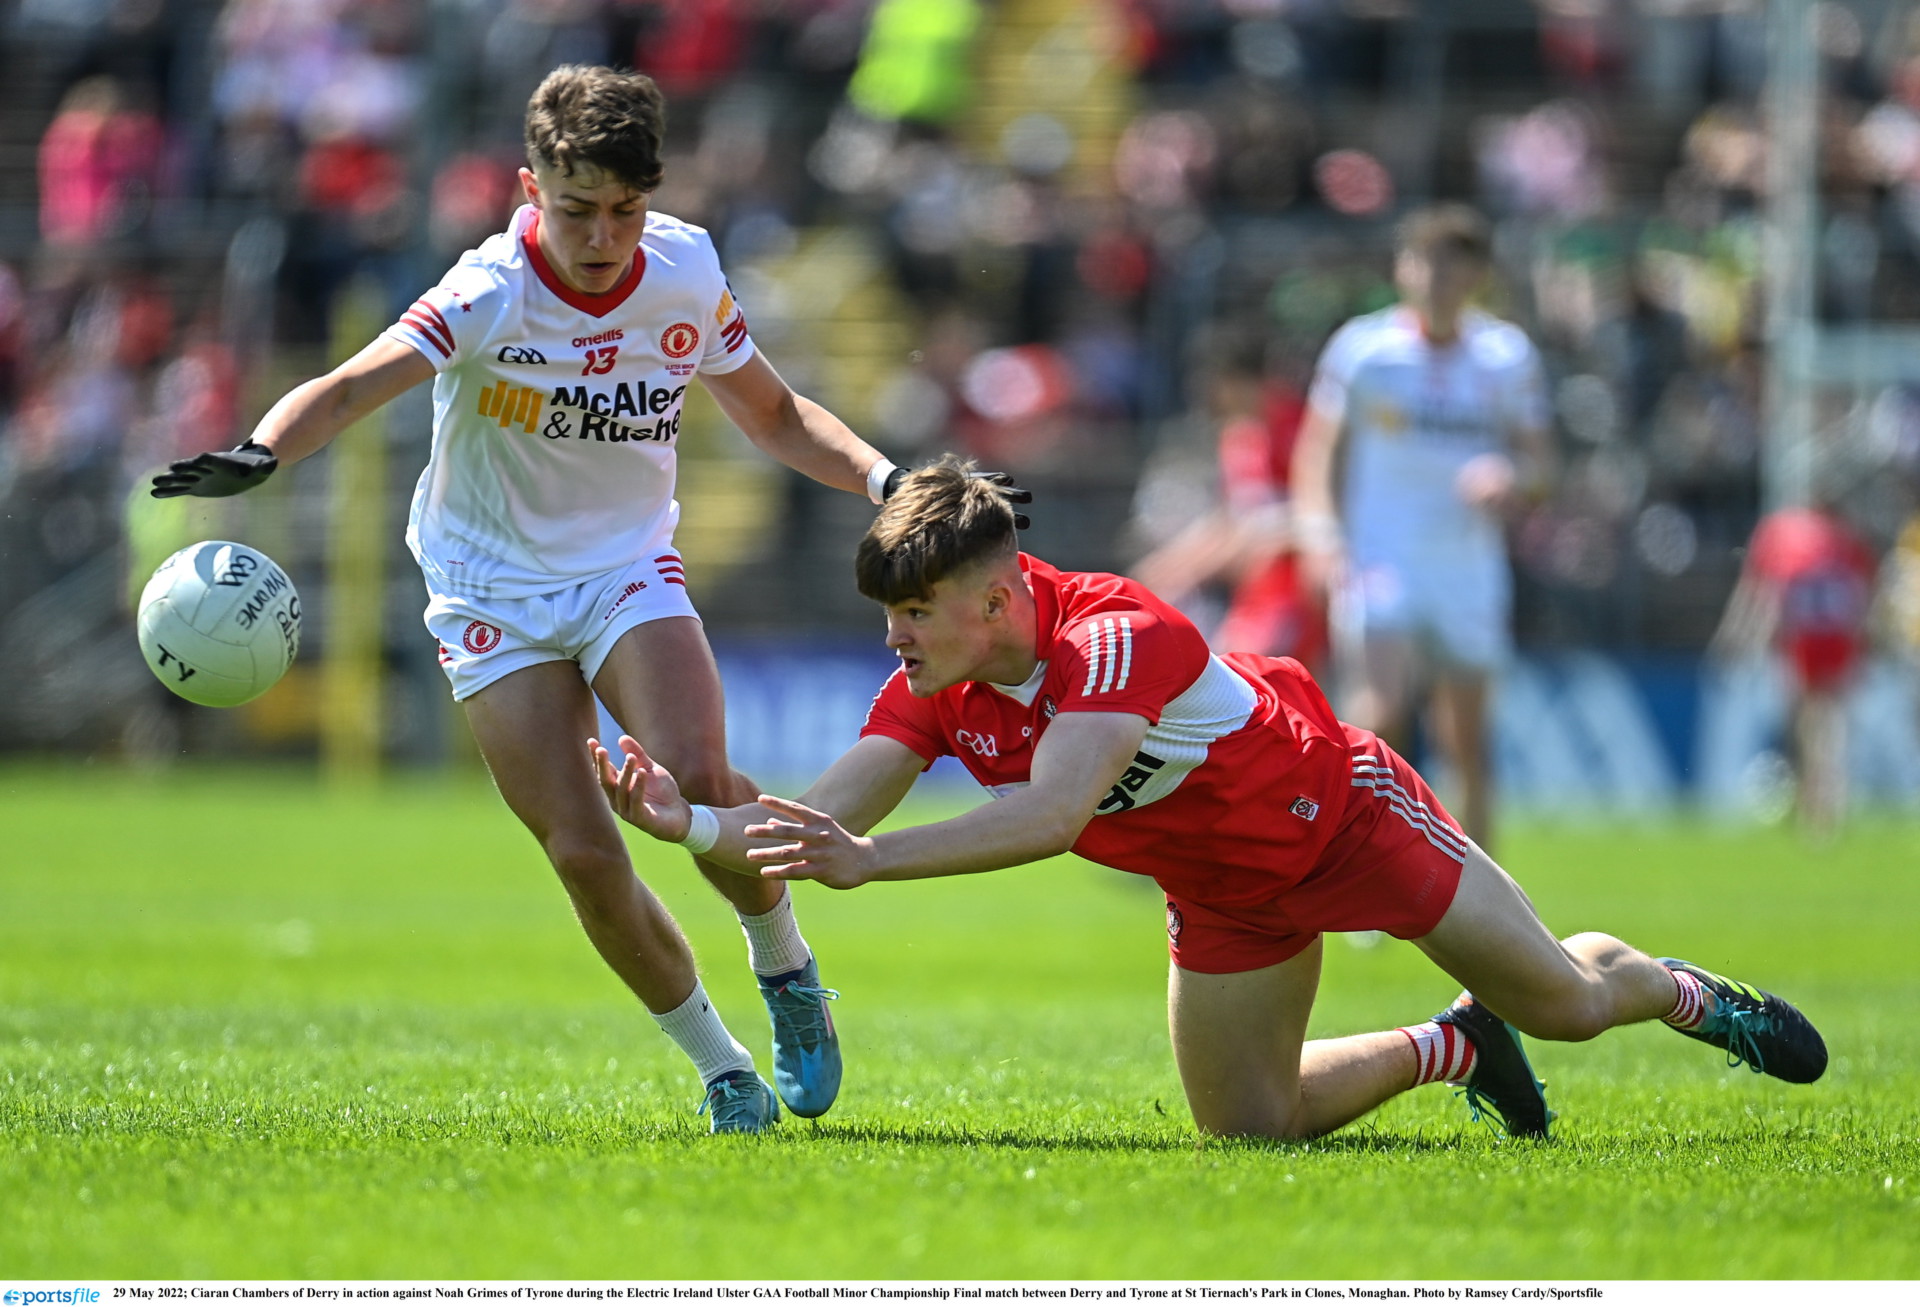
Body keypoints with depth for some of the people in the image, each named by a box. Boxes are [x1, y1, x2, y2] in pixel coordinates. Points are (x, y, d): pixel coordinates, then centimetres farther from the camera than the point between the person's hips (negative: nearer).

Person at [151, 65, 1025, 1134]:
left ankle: (786, 969, 5)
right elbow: (353, 386, -35)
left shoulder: (687, 275, -8)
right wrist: (260, 455, -55)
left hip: (631, 572, 2)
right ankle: (720, 1066, 7)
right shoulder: (491, 296, -21)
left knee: (701, 780, -24)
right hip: (496, 594, -2)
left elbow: (773, 415, 10)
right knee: (583, 854, -12)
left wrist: (882, 477, -6)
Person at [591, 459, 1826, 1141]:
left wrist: (871, 859, -59)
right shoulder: (934, 691, -17)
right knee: (1251, 1124, 5)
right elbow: (820, 822, -19)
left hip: (1343, 811, -6)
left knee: (1564, 1002, 1)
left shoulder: (1119, 634, -39)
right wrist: (689, 818, -36)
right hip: (1226, 889, 6)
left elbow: (1051, 816, -52)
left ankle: (1673, 988, 38)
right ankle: (1452, 1047, 31)